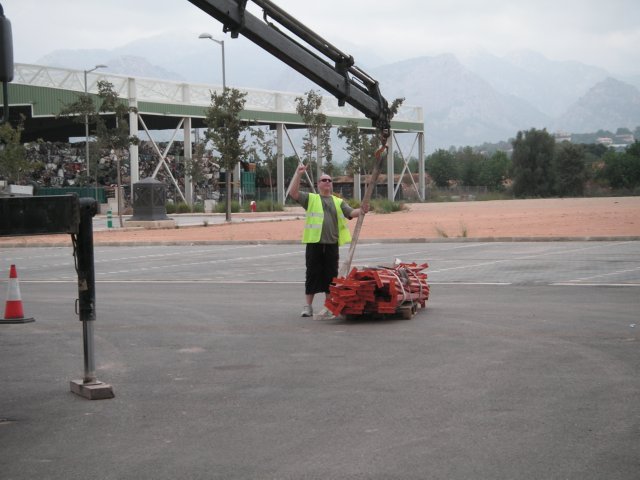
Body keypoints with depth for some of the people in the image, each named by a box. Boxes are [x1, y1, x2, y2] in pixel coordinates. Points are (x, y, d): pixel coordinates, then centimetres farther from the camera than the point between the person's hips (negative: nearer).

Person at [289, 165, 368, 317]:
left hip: (332, 244, 3)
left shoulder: (339, 202, 17)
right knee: (312, 275, 0)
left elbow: (351, 213, 4)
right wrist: (298, 174, -10)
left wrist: (361, 211, -18)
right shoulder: (311, 199, 9)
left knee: (331, 275, 6)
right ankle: (308, 306, 6)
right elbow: (293, 193, -3)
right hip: (314, 243, -2)